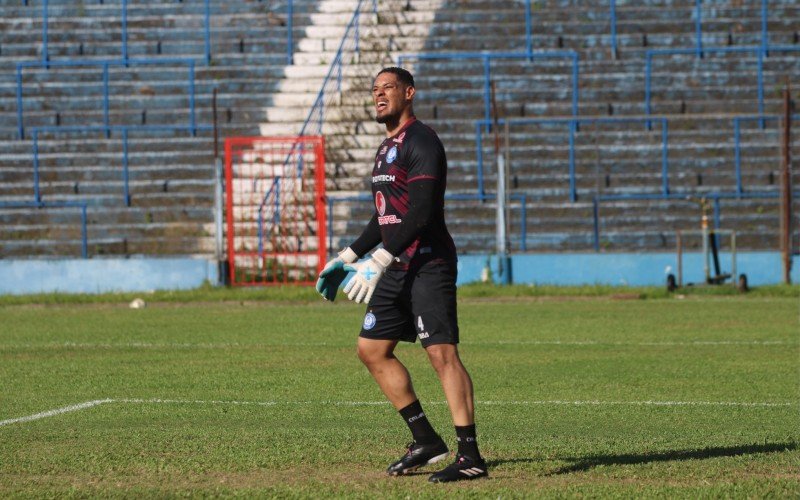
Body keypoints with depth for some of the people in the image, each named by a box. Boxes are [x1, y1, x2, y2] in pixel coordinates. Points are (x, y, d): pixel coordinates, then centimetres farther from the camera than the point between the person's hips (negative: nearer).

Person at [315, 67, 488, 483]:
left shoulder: (420, 142, -11)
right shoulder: (387, 148, 19)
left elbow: (421, 214, -21)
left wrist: (379, 259, -27)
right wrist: (349, 256, 26)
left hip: (428, 264, -10)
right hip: (398, 268, 10)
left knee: (442, 353, -16)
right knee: (372, 349, 12)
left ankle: (470, 457, -20)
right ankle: (426, 441, 16)